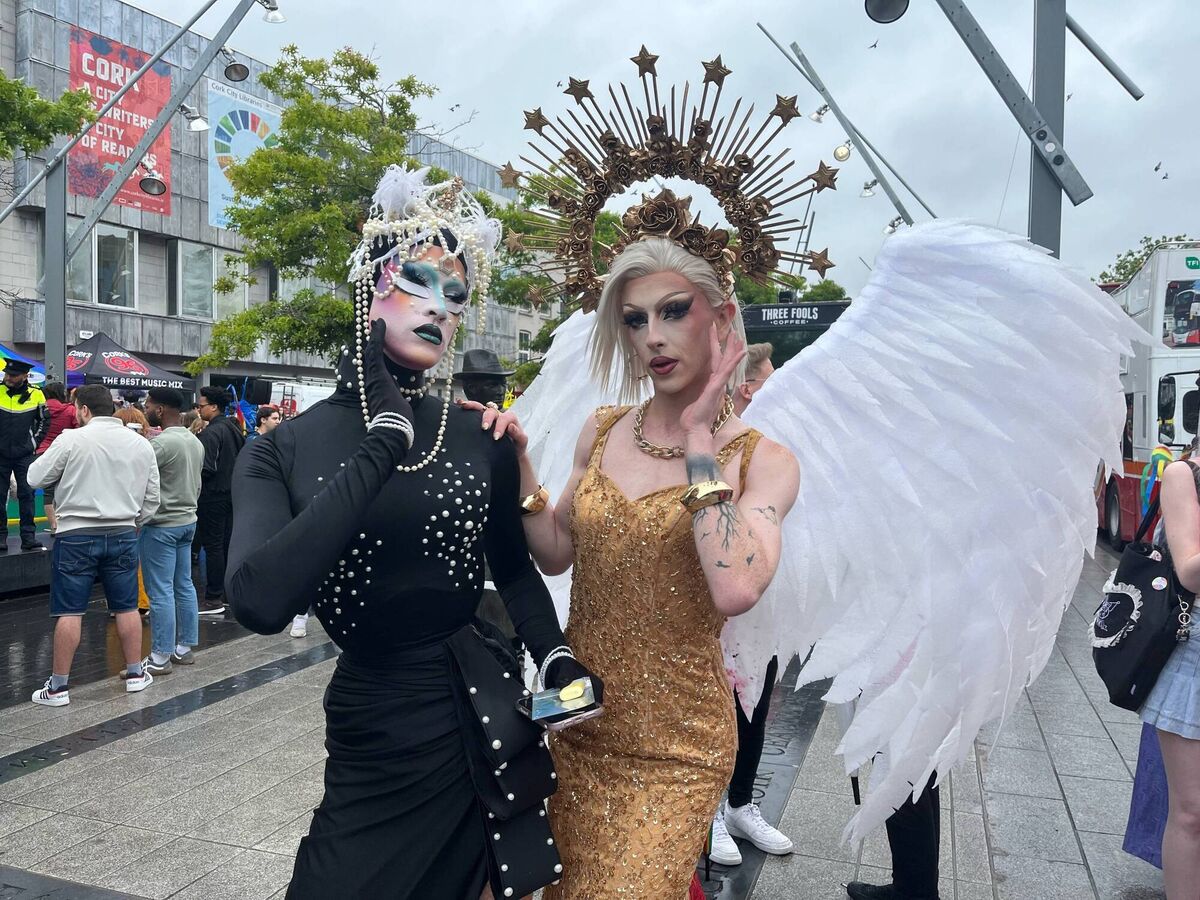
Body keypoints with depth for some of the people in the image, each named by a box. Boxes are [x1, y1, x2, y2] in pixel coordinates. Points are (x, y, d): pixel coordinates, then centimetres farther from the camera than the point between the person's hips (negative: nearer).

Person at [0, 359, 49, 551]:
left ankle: (29, 537, 5)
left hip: (25, 455, 0)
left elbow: (44, 421, 12)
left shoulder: (35, 395, -1)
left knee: (27, 495, 1)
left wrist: (35, 442, 4)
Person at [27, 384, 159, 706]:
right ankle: (135, 673, 21)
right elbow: (151, 499, 8)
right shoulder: (141, 444, 4)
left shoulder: (72, 439, -9)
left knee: (68, 612, 3)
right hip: (123, 534, 4)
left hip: (77, 535, -3)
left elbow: (35, 477, 0)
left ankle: (58, 685, 9)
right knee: (127, 608, 12)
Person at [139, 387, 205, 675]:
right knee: (184, 586, 13)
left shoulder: (161, 442, -18)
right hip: (188, 520, 9)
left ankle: (160, 657, 2)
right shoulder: (195, 441, 10)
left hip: (161, 524, -9)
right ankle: (184, 648, 20)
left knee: (160, 591, -3)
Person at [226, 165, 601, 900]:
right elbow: (260, 603, -24)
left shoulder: (481, 439, -3)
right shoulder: (284, 451, -7)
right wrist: (381, 447, -21)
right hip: (370, 734, -1)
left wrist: (556, 658, -7)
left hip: (487, 720, 2)